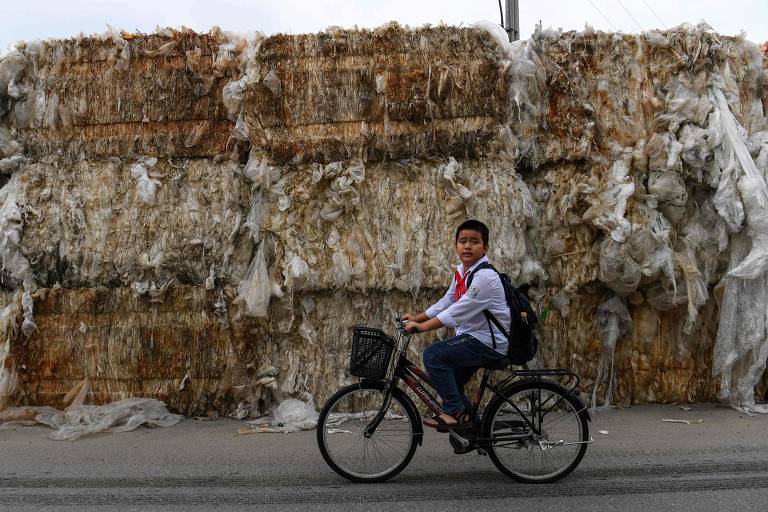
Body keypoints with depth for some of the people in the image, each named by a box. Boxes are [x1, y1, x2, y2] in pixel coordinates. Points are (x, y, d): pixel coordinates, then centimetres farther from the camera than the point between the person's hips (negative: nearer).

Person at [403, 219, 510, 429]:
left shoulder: (485, 276, -22)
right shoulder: (461, 272, 8)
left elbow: (458, 311, -27)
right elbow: (446, 302, 13)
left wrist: (422, 327, -27)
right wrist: (417, 317, 6)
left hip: (489, 343, -10)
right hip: (473, 337, 10)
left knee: (433, 355, -19)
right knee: (452, 382, 18)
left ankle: (455, 411, -9)